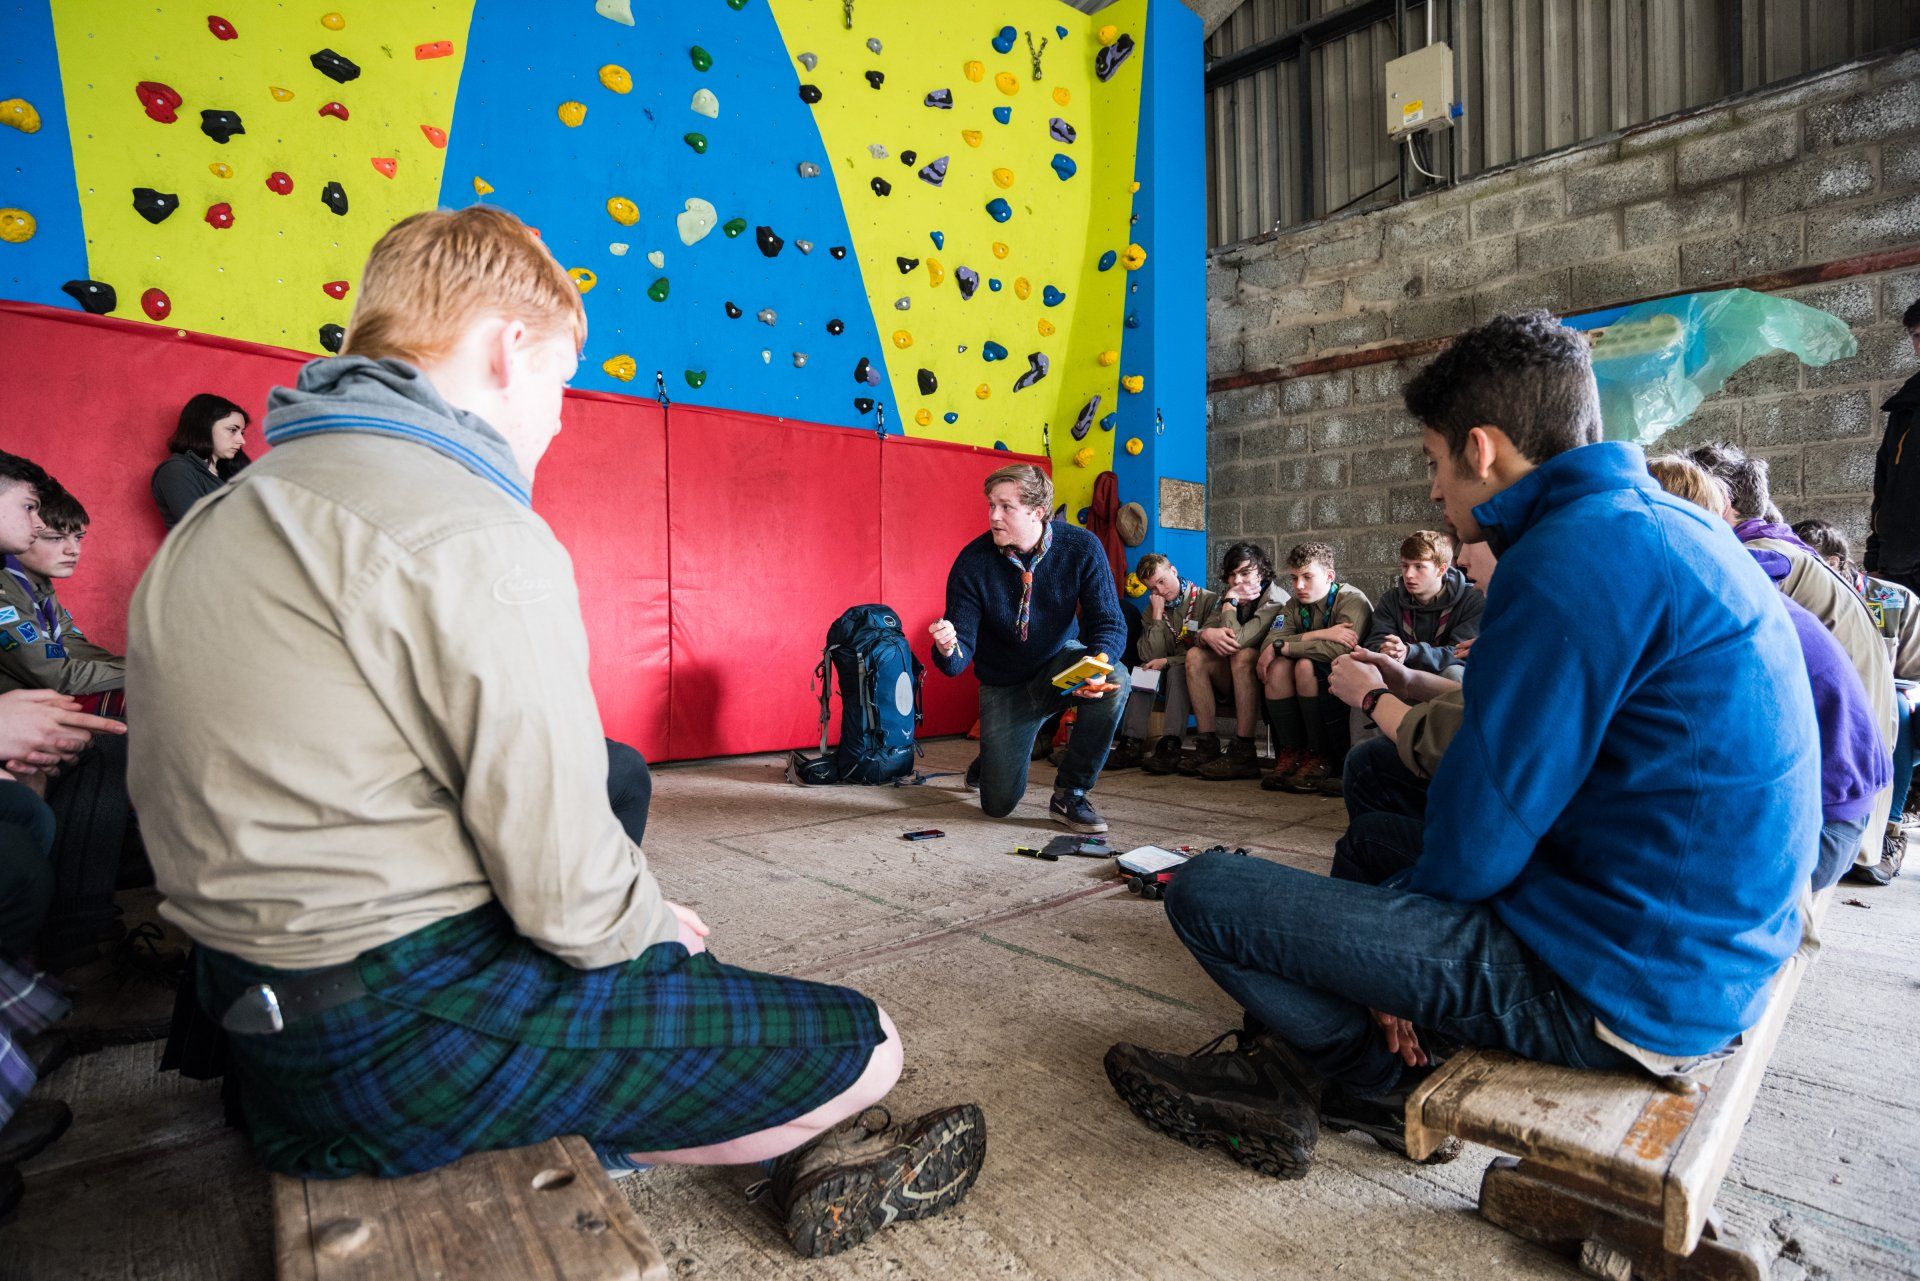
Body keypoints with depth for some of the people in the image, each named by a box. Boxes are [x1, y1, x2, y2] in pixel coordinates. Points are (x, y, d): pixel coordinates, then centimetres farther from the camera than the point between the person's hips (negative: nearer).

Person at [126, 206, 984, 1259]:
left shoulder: (211, 528, 11)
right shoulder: (479, 541, -21)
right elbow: (571, 897, -23)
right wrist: (657, 924, -1)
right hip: (413, 1037, -10)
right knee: (859, 1046, -1)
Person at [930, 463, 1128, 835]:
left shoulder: (1081, 547, -19)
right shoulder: (972, 562, -21)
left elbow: (1110, 622, -19)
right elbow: (962, 650, -20)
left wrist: (1097, 665, -42)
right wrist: (947, 650, -46)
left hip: (1060, 662, 1)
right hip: (1006, 683, 0)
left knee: (1114, 679, -34)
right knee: (999, 804, -3)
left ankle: (1070, 794, -15)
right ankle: (996, 751, 37)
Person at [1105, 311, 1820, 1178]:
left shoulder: (1575, 552, -22)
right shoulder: (1672, 529, 10)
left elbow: (1472, 848, -21)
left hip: (1616, 991, -10)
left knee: (1203, 892, -11)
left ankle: (1389, 1086, 14)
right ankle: (1295, 1073, 26)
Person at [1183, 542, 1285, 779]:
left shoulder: (1276, 601, -16)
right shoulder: (1225, 596, 8)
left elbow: (1237, 640, -29)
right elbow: (1202, 632, -3)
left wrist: (1232, 600, -17)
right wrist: (1207, 635, -27)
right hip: (1232, 679, 7)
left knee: (1243, 655, -34)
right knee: (1195, 655, -13)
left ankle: (1243, 753, -34)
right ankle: (1206, 746, -16)